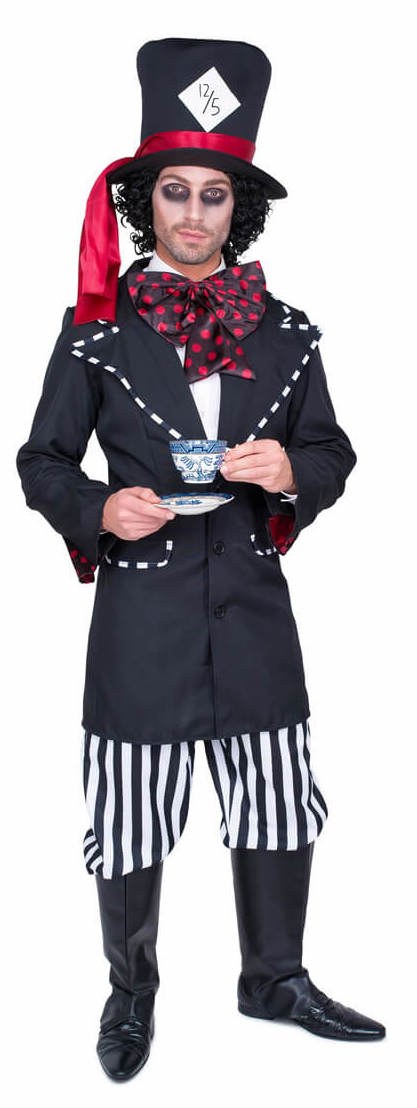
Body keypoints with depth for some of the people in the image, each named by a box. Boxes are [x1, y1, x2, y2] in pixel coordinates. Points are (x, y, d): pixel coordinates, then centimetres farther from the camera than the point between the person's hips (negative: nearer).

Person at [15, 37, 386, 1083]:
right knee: (132, 820, 7)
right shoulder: (97, 327, -1)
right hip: (143, 605, -2)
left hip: (252, 603, 3)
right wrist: (101, 509, -16)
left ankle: (275, 976, 36)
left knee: (278, 806, 11)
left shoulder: (284, 330, 6)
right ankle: (131, 989, 33)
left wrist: (291, 470, -11)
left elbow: (333, 452, 12)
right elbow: (42, 462, 3)